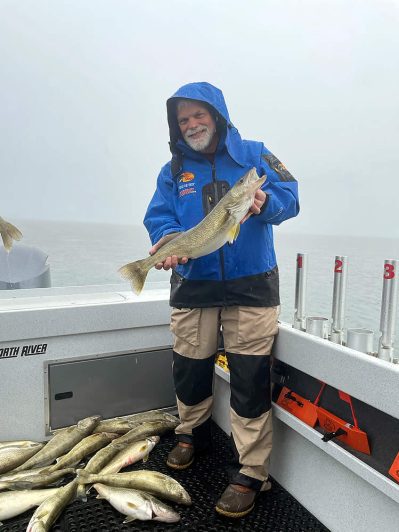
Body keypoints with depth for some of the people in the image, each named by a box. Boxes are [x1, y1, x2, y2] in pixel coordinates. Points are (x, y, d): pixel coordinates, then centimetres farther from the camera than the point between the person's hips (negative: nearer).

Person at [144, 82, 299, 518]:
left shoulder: (253, 155, 5)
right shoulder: (173, 171, 10)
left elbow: (289, 195, -4)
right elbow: (158, 218, 0)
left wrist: (265, 201, -27)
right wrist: (169, 240, -22)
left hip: (251, 286, -2)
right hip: (193, 287, 3)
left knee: (250, 377, -3)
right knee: (189, 368, 12)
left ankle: (249, 473, 14)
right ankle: (192, 434, 41)